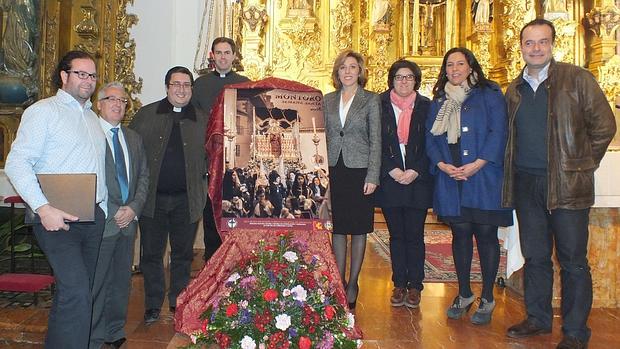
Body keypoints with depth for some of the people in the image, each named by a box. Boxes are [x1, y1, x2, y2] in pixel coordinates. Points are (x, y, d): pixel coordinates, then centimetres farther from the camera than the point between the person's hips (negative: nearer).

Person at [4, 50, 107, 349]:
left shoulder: (92, 117, 19)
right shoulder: (43, 111, -2)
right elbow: (16, 163, -11)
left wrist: (103, 208, 13)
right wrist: (43, 208, -21)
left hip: (93, 217, 7)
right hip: (57, 218, -7)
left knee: (81, 292, 12)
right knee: (76, 292, -17)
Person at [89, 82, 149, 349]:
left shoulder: (134, 138, 15)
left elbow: (143, 177, 13)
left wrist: (134, 208, -2)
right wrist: (113, 212, -12)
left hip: (128, 220, 6)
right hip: (101, 221, -6)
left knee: (122, 280, 13)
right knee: (97, 282, 1)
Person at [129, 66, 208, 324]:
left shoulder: (202, 119, 6)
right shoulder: (146, 115, 5)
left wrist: (201, 177, -4)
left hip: (187, 199, 0)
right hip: (152, 197, 0)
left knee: (183, 254, 11)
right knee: (151, 254, 7)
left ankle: (179, 303, 26)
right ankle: (153, 306, 21)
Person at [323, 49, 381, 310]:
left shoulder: (371, 100, 0)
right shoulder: (328, 100, 10)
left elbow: (376, 140, -4)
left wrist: (372, 176, -11)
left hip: (359, 171, -3)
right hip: (333, 171, 3)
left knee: (358, 229, 4)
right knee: (337, 227, 8)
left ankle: (353, 283, 16)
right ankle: (339, 280, 19)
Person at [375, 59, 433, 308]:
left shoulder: (426, 107, 6)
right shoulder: (379, 105, 5)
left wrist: (415, 171, -10)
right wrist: (391, 170, -10)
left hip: (418, 181, 0)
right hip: (389, 180, 1)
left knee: (414, 235, 2)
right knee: (396, 235, 9)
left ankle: (415, 286, 14)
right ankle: (399, 285, 19)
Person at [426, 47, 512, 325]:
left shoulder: (489, 95, 2)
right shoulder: (438, 101, 14)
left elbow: (499, 132, -7)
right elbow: (430, 137, 10)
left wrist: (477, 164, -16)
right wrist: (442, 164, -6)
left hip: (484, 178, -3)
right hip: (450, 179, 4)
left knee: (486, 234, 1)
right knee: (460, 234, 9)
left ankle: (487, 298, 14)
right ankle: (464, 294, 22)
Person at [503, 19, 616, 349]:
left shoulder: (577, 78, -3)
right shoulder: (515, 90, 11)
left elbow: (604, 125, -2)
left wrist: (582, 164, -2)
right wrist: (512, 172, 8)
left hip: (567, 184, -4)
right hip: (526, 184, 5)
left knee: (573, 260, 2)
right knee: (535, 256, 13)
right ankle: (538, 318, 27)